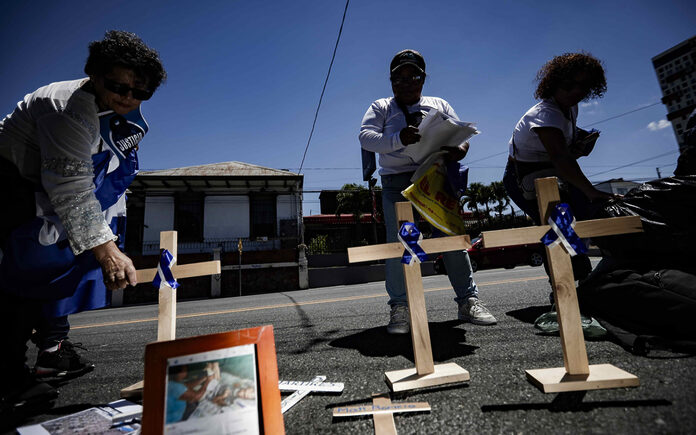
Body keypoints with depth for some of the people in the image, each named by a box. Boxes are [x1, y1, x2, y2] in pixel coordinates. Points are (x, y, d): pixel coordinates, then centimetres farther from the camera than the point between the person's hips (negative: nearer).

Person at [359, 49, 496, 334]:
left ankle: (468, 300, 7)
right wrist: (399, 139, -21)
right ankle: (400, 308, -2)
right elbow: (366, 137, -2)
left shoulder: (439, 105, 24)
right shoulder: (381, 107, 16)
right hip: (398, 183, -2)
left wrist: (460, 149, -9)